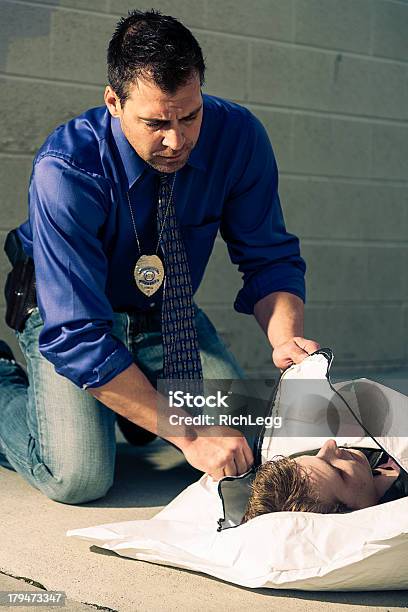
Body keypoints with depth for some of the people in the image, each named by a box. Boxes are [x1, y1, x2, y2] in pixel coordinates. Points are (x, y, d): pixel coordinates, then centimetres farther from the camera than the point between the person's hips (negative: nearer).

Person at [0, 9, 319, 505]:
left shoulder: (238, 136, -20)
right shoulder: (65, 172, -33)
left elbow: (270, 257, -10)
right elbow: (77, 336, -34)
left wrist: (285, 336, -32)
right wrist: (188, 435, -36)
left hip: (169, 312, 4)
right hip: (68, 312, -4)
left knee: (246, 445, -10)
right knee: (79, 478, -22)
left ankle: (133, 403, 17)